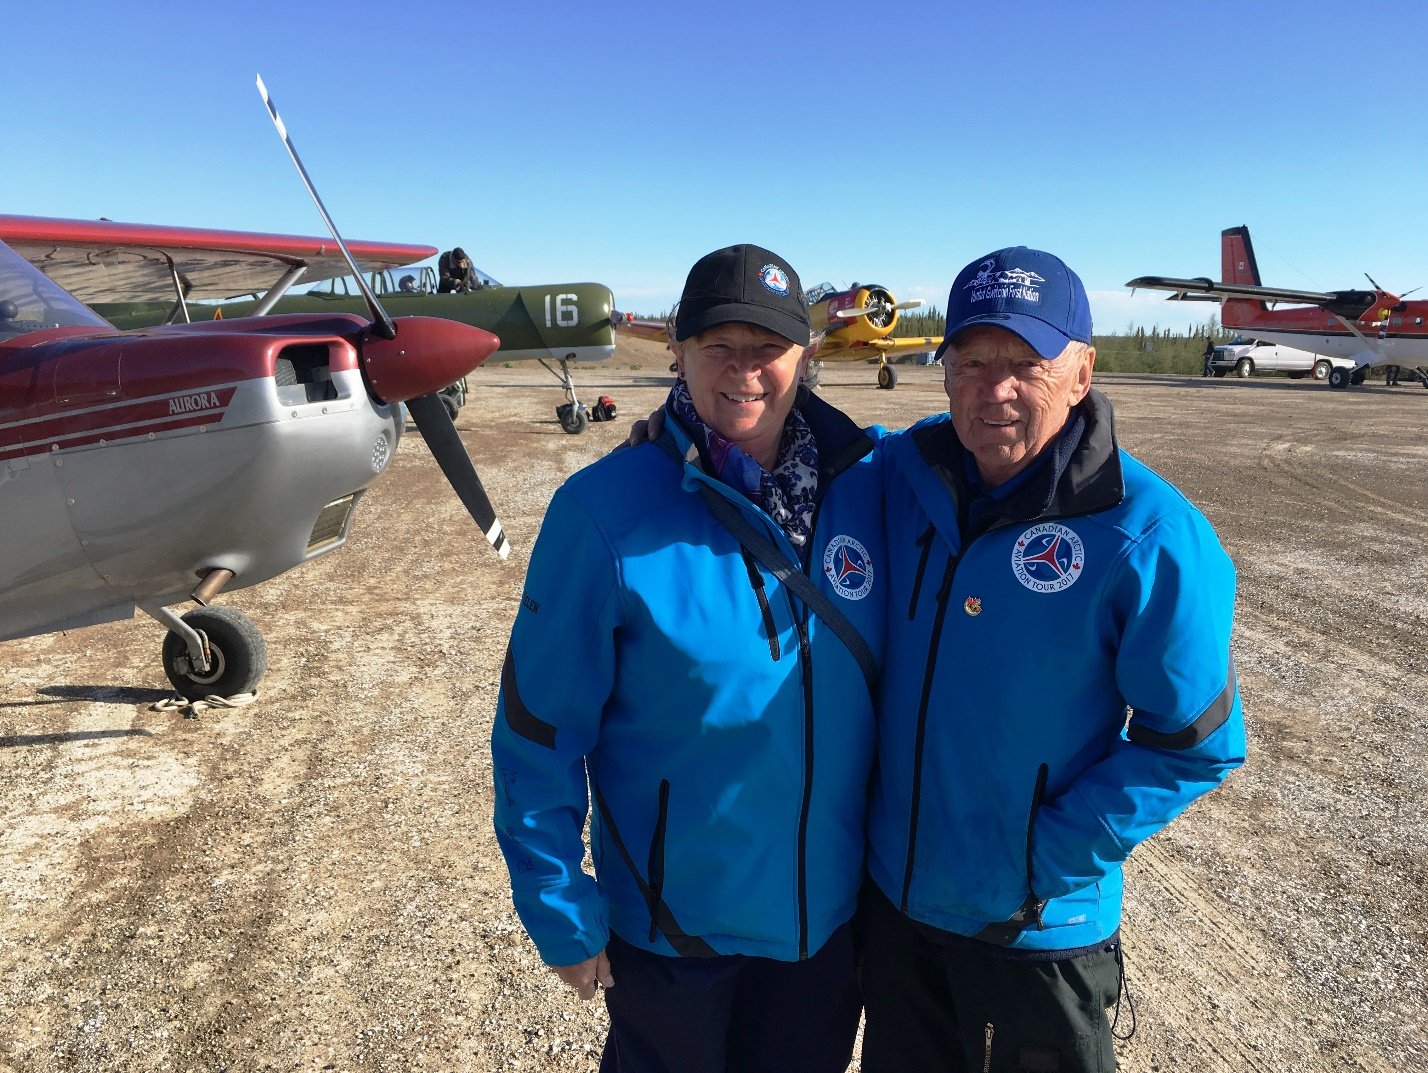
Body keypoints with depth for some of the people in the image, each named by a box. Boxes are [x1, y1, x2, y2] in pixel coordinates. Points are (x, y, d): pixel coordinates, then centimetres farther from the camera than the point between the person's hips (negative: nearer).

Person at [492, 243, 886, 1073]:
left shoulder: (867, 485, -10)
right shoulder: (607, 509, -20)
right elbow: (542, 732, -14)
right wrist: (561, 914, -11)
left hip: (831, 911, 3)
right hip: (673, 922, -3)